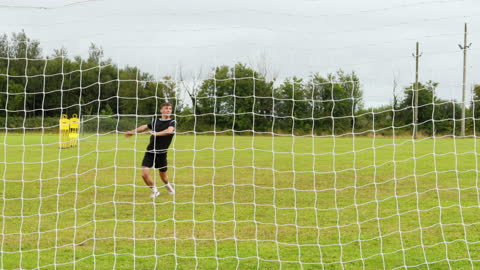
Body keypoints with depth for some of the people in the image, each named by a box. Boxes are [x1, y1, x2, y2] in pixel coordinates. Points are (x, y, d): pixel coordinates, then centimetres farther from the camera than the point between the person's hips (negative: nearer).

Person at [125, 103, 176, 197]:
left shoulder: (172, 122, -2)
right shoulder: (155, 121, 11)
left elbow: (169, 130, -23)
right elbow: (145, 127, 27)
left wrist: (156, 133, -32)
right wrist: (132, 132, 32)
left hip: (161, 153, -3)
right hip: (150, 152, 3)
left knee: (163, 176, 8)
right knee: (144, 174, -11)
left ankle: (168, 186, 43)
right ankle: (154, 190, 12)